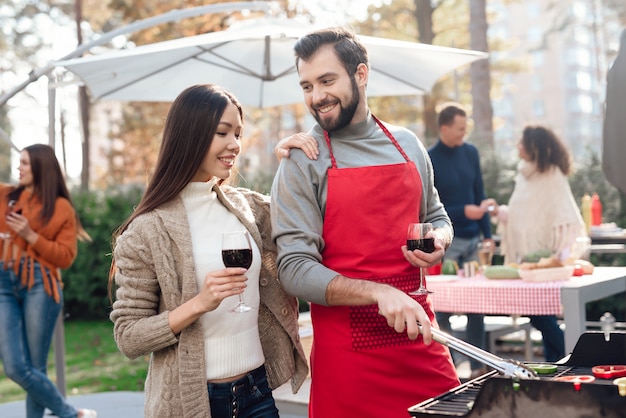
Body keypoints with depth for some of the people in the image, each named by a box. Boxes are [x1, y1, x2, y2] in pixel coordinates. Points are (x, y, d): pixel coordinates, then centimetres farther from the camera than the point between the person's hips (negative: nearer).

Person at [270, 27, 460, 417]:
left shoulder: (408, 145, 8)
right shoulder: (302, 161, -6)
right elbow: (295, 268, -13)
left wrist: (440, 239, -1)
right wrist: (379, 292, -24)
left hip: (420, 335, 4)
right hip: (347, 351, -4)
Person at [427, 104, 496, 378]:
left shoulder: (470, 153, 8)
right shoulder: (429, 160, -9)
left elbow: (479, 195, 12)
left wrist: (487, 234, 8)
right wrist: (464, 212, -19)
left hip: (472, 240, 5)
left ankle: (478, 365, 16)